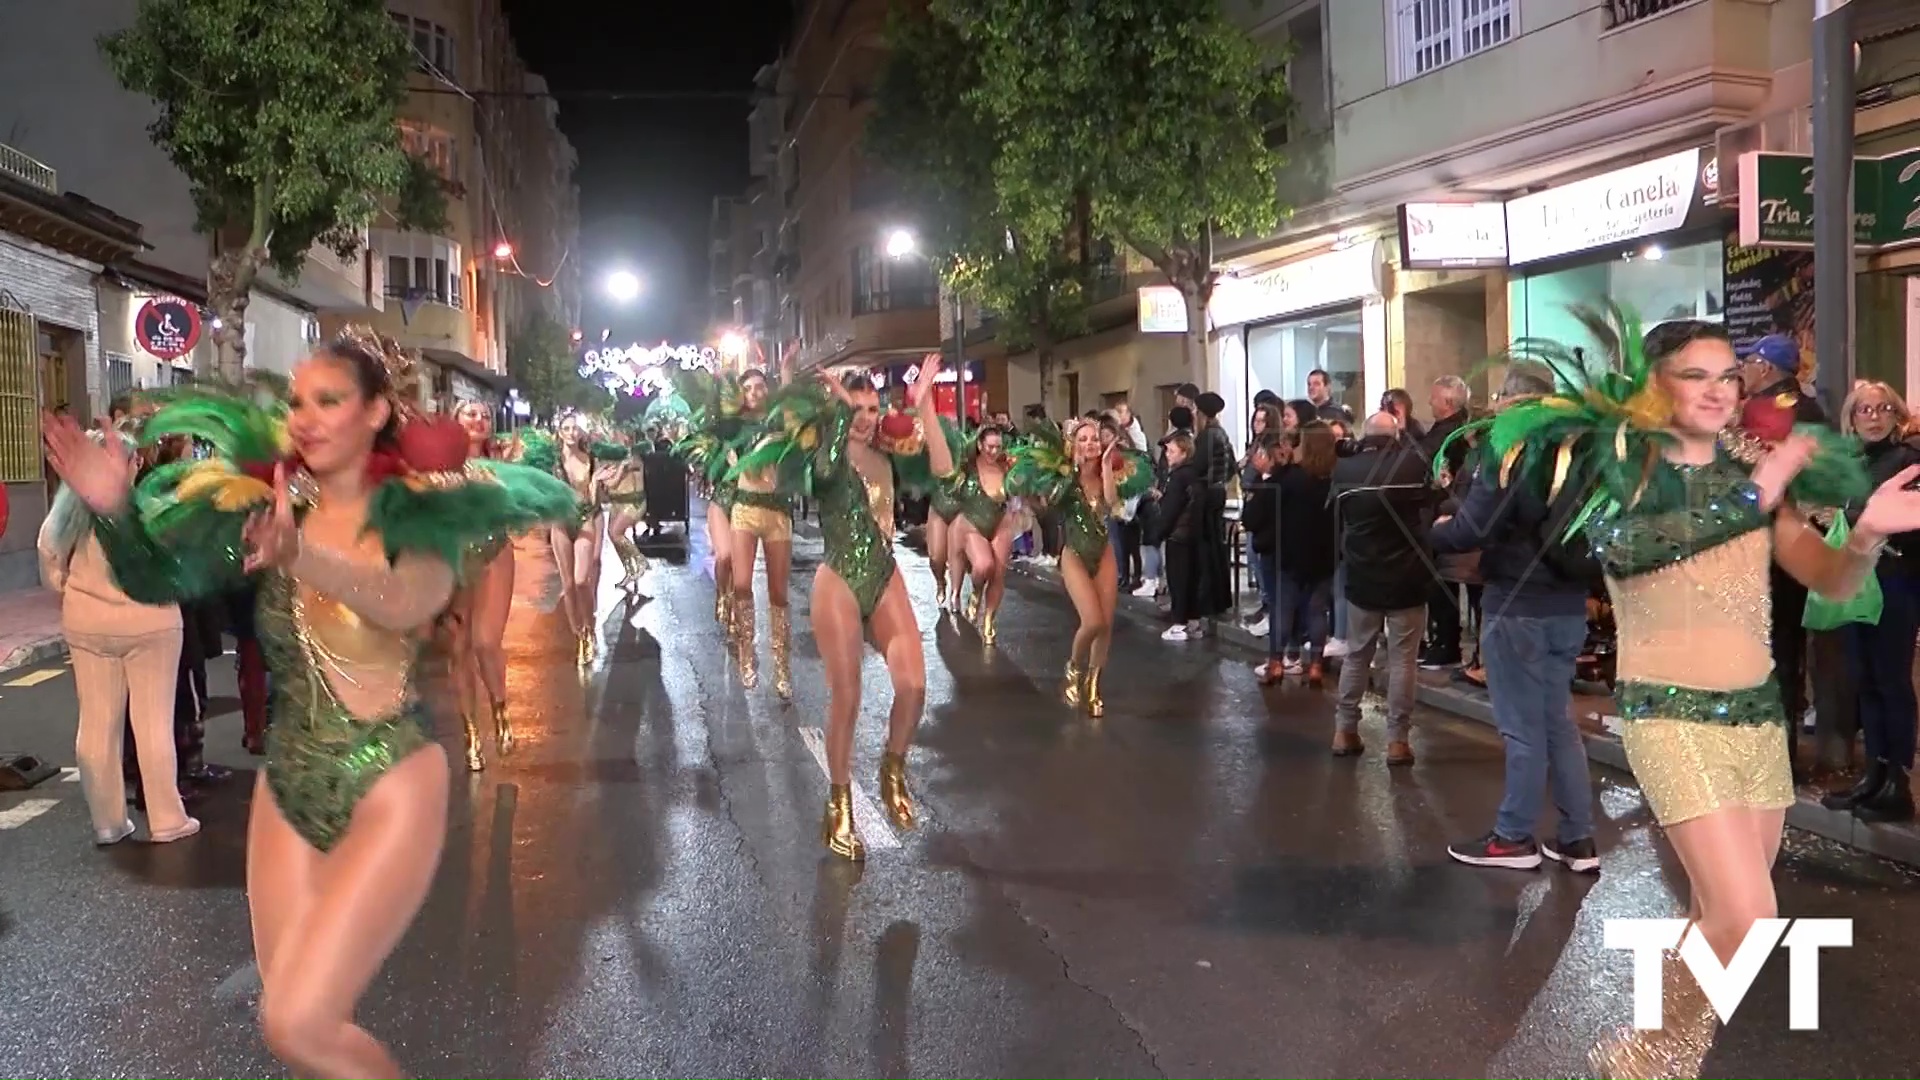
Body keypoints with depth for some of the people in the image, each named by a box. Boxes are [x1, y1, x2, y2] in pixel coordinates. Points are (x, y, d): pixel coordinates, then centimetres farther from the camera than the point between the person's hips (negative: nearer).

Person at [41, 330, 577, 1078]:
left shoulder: (417, 508, -12)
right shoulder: (268, 504, 1)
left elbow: (406, 603, -33)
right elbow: (157, 581, -7)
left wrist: (303, 557, -51)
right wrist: (114, 511, -27)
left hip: (389, 785, -5)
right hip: (289, 785, 6)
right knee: (296, 1018, 13)